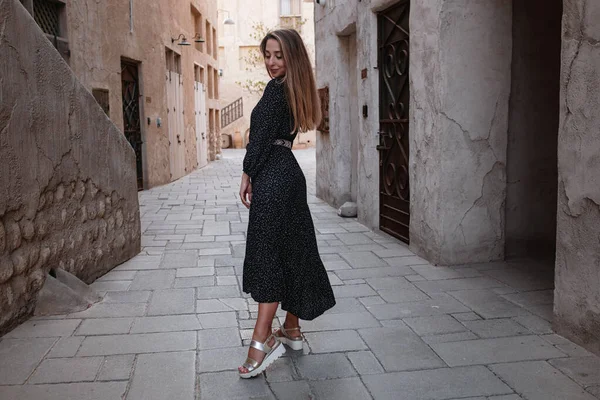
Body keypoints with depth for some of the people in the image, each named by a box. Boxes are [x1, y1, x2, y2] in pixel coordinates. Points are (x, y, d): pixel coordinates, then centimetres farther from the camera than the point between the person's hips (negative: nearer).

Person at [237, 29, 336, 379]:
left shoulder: (276, 89, -11)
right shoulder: (295, 90, 16)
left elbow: (262, 137, -15)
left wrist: (248, 175, -6)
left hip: (272, 176, -10)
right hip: (289, 171, 10)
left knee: (267, 252, -10)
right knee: (290, 249, 12)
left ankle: (262, 341, -8)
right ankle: (292, 330, 22)